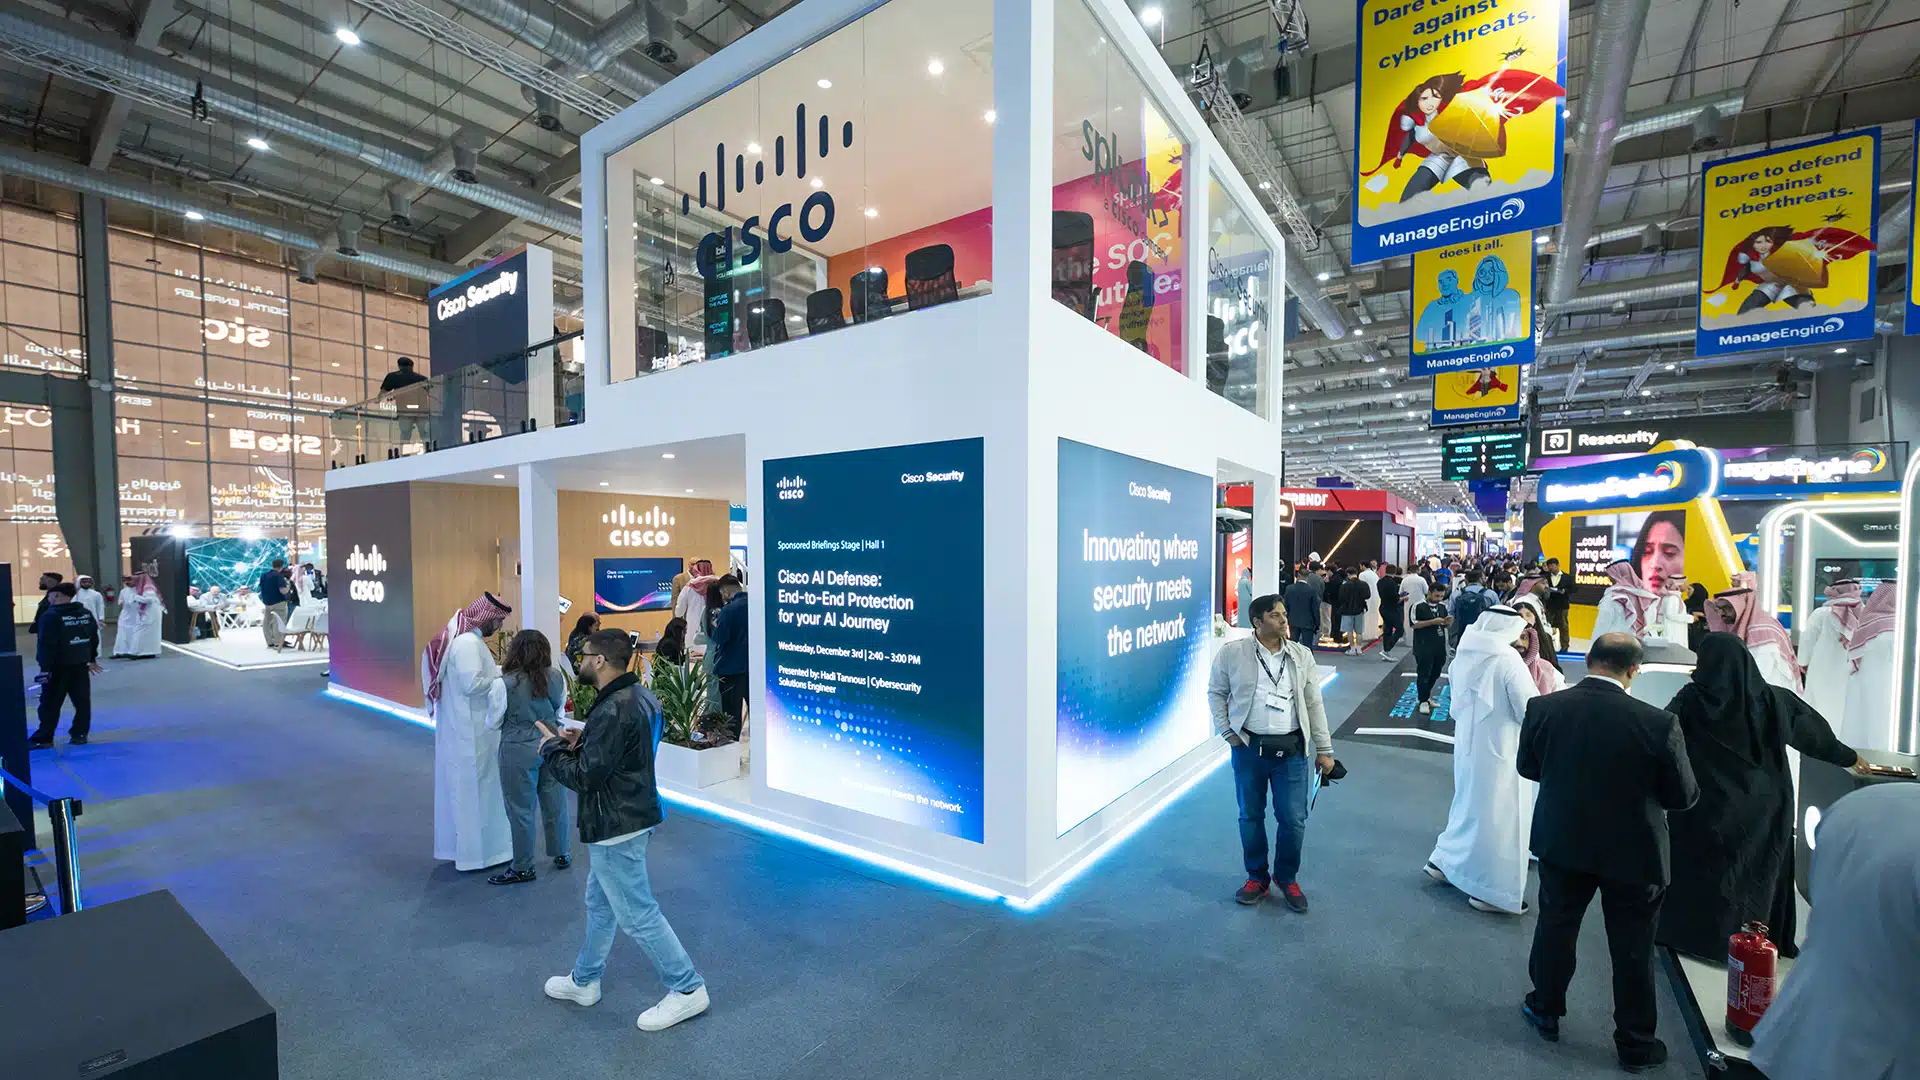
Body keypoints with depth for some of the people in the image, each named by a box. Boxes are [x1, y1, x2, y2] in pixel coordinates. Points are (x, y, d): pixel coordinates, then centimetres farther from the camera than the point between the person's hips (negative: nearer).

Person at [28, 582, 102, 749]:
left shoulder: (50, 616, -14)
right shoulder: (86, 613, 7)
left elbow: (46, 645, -18)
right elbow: (94, 638, 15)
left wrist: (45, 667, -17)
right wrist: (92, 659, 24)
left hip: (58, 667, -6)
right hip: (80, 664, 6)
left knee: (50, 704, 2)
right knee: (82, 701, 7)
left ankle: (43, 738, 7)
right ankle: (80, 734, 11)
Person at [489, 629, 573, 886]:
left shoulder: (505, 683, -16)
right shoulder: (556, 677, -5)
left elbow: (493, 723, -5)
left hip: (519, 750, -4)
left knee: (521, 809, 8)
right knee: (555, 802, 16)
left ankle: (523, 868, 20)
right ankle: (561, 854, 30)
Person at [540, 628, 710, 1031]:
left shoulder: (613, 711, -28)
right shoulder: (639, 695, 3)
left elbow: (585, 776, -23)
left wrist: (551, 749, -7)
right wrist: (582, 741, 2)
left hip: (615, 825, -10)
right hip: (630, 814, 10)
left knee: (637, 913, 2)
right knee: (599, 902, 25)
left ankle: (687, 989, 13)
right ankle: (584, 980, 44)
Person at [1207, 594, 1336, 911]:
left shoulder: (1302, 655, 4)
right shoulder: (1232, 653, -4)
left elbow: (1314, 704, 7)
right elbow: (1216, 692, 4)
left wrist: (1324, 749, 6)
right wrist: (1227, 733, -3)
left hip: (1291, 749, 2)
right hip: (1249, 747, -1)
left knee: (1294, 819, 4)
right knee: (1250, 816, 10)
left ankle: (1287, 878, 28)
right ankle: (1257, 877, 30)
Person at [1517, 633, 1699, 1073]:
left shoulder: (1542, 707, -17)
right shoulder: (1658, 722, -23)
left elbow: (1527, 766, -2)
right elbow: (1683, 796, -11)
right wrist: (1638, 783, 8)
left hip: (1561, 842, 2)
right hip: (1632, 852, -2)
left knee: (1555, 927, 20)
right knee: (1632, 950, 16)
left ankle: (1545, 1011, 38)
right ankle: (1635, 1044, 33)